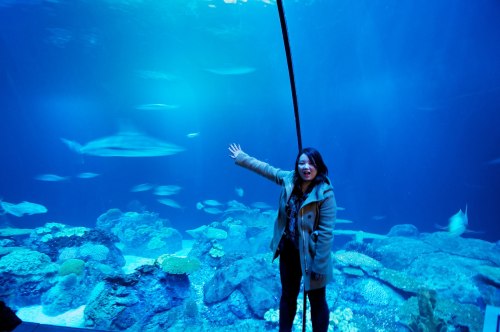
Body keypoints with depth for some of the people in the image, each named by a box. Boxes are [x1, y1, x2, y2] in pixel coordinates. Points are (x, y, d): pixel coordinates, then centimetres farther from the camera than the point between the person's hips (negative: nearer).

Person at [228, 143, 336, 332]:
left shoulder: (325, 194, -22)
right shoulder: (289, 179, -7)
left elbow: (326, 233, -21)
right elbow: (265, 168, 8)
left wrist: (319, 266, -20)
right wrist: (241, 157, 17)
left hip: (310, 255, -5)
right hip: (288, 250, 6)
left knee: (317, 302, 14)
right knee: (287, 295, 24)